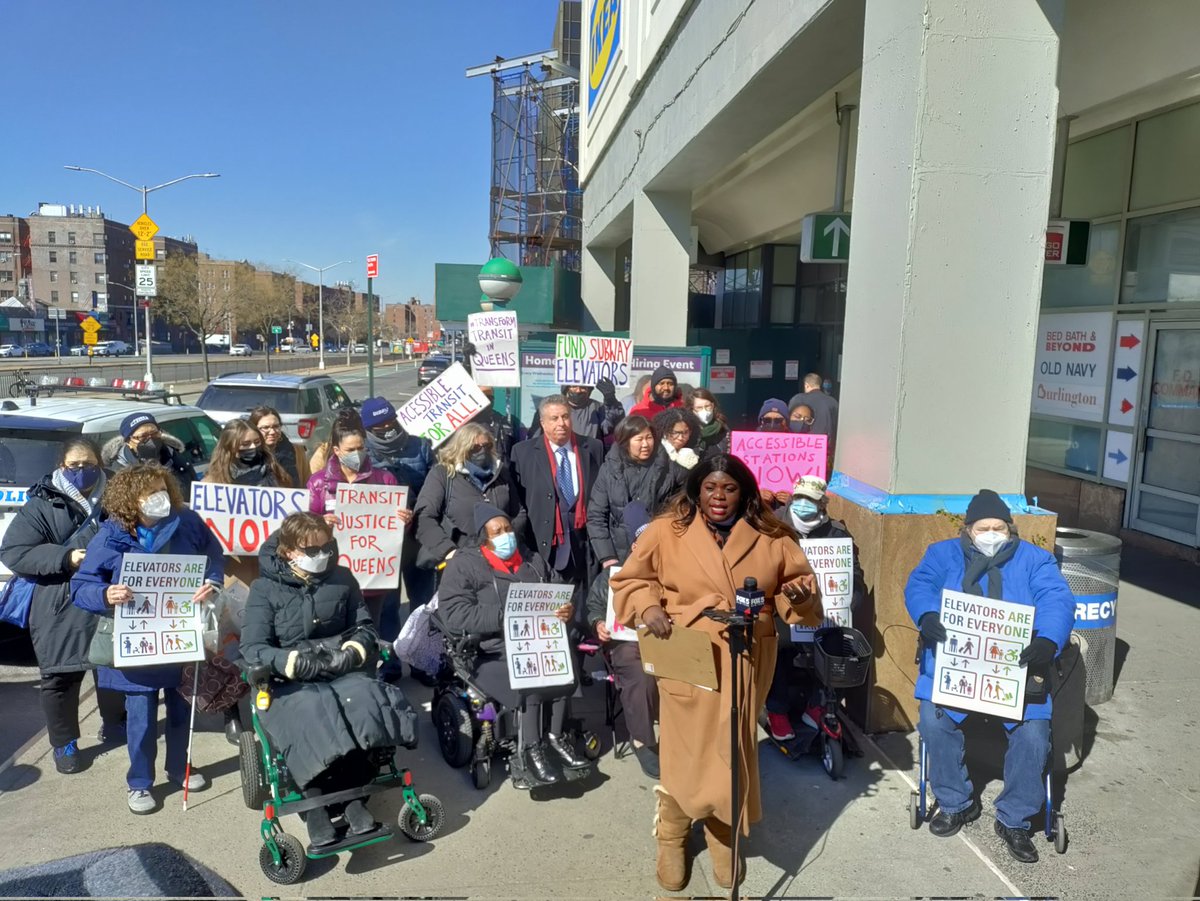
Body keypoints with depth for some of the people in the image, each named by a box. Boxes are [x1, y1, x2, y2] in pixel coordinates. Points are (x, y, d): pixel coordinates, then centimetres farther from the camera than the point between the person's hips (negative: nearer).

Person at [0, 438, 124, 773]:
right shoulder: (42, 505, -6)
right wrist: (64, 558, -22)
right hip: (60, 609, -3)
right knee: (59, 678, 5)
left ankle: (115, 723, 38)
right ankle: (64, 744, 22)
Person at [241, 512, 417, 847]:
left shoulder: (342, 578, 11)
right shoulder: (265, 588, 1)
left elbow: (365, 627, 13)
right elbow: (252, 647, -8)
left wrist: (352, 652, -10)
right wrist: (298, 662, -24)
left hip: (341, 670, 3)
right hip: (290, 679, -3)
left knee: (366, 701, -31)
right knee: (311, 712, -36)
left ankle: (352, 795, -23)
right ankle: (315, 804, -25)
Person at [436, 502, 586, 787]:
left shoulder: (532, 561, 18)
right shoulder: (464, 564, 1)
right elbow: (453, 615, -11)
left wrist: (566, 611, -2)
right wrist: (506, 616, -19)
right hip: (491, 655, -4)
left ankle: (553, 738, -7)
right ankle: (531, 753, -13)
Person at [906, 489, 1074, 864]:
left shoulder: (1034, 559, 9)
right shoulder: (943, 554, 9)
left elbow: (1058, 601, -7)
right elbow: (918, 586, -7)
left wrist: (1048, 641, -28)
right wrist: (928, 616, -31)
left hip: (1016, 667, 1)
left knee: (1033, 734, -17)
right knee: (933, 720, -21)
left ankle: (1013, 819, 10)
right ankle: (957, 803, 7)